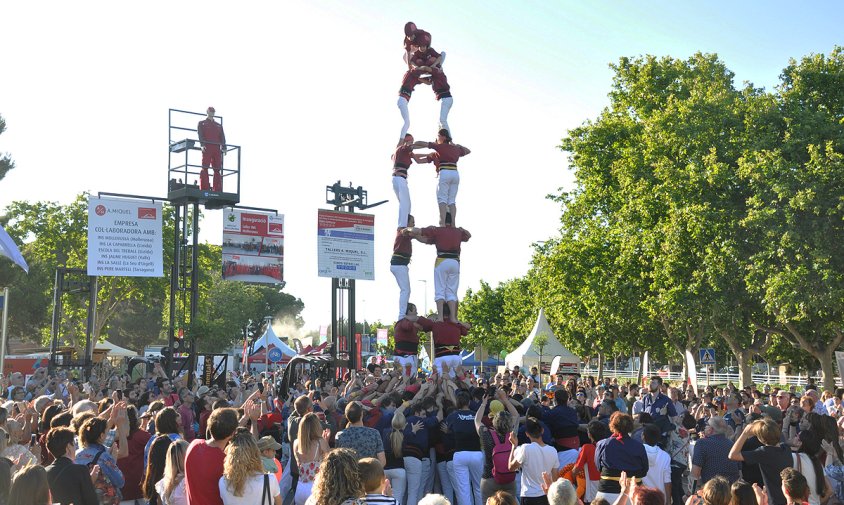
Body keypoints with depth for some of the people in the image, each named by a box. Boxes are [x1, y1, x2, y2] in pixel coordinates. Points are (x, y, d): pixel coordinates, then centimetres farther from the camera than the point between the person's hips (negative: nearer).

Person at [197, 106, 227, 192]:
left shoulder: (219, 125, 24)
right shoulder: (201, 123, 14)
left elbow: (222, 137, 13)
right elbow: (200, 135, -1)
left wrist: (223, 147, -3)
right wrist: (202, 145, -18)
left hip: (217, 149, 4)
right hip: (206, 148, -4)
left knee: (217, 169, -1)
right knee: (205, 168, -9)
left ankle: (217, 190, -1)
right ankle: (203, 189, -12)